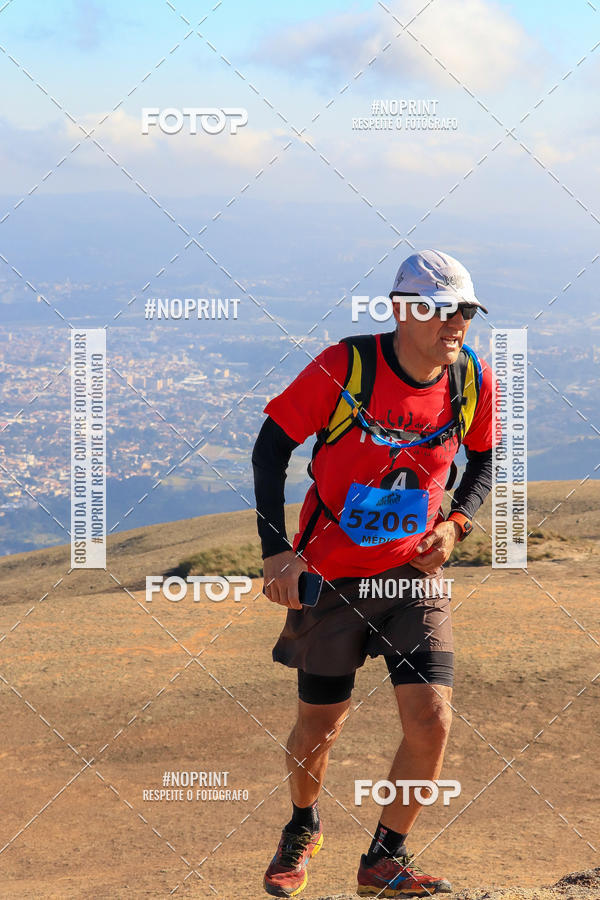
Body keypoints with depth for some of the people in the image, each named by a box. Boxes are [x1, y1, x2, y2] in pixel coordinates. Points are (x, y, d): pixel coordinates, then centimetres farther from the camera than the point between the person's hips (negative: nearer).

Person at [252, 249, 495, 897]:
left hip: (415, 576, 2)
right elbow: (271, 447, -8)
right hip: (332, 576, -2)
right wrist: (275, 551, -12)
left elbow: (483, 461, 12)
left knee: (431, 722, -11)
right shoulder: (344, 366, -18)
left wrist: (456, 525, -6)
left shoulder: (474, 382, -8)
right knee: (318, 729, 9)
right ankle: (302, 830, 41)